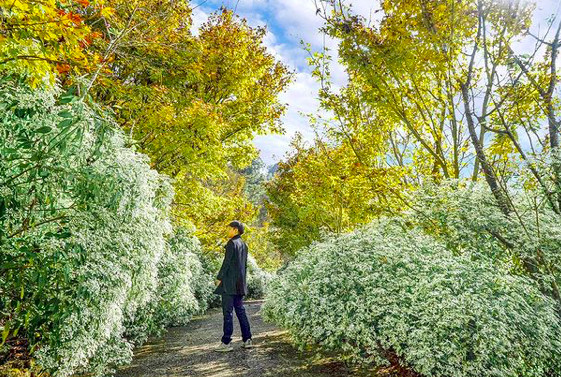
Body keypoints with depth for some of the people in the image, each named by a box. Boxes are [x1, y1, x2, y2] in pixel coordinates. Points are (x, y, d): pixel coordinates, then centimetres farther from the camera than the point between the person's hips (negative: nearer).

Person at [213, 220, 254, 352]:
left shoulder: (232, 243, -11)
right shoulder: (243, 244, 14)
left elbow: (226, 262, -16)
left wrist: (219, 277, -10)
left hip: (229, 283, -8)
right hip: (240, 284, 8)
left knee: (228, 312, -3)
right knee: (240, 310, 13)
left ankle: (226, 342, 1)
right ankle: (247, 339, 16)